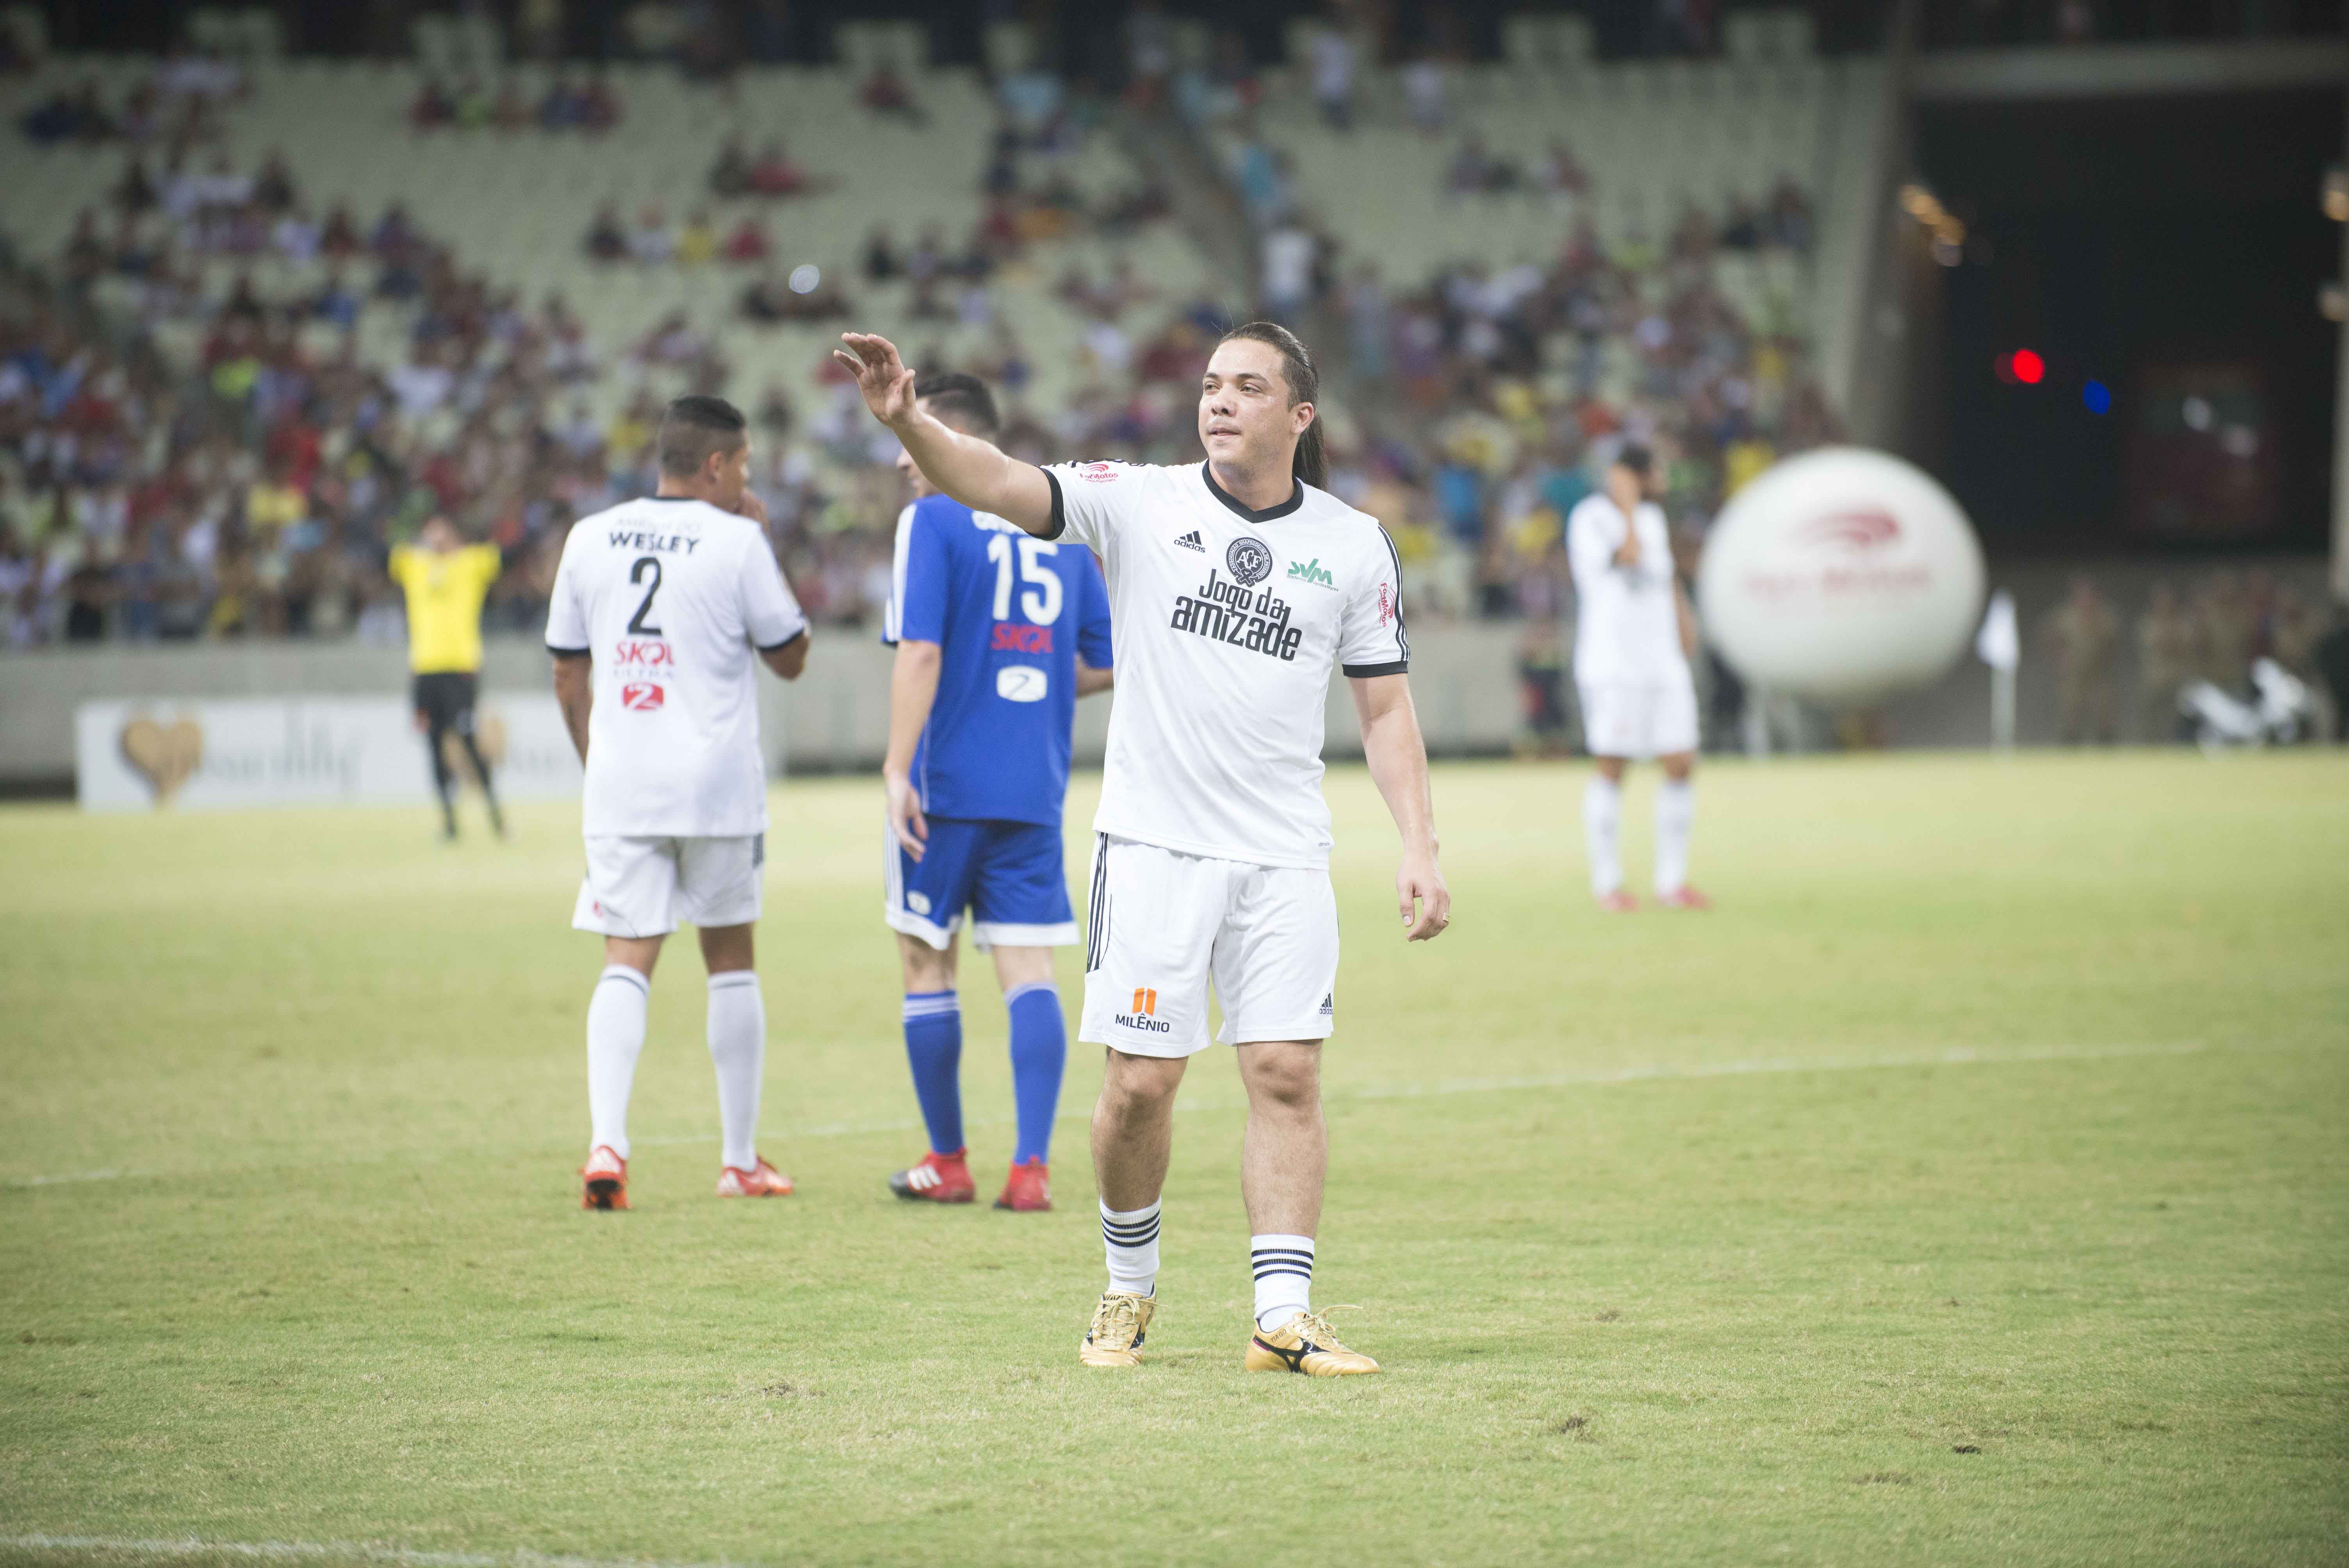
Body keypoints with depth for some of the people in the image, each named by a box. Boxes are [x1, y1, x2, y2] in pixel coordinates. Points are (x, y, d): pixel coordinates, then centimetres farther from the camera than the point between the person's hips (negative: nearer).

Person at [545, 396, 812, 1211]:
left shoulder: (590, 539, 6)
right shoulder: (736, 541, -6)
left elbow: (568, 673, 12)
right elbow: (790, 657, 4)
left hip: (619, 788, 3)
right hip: (717, 788, -3)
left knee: (626, 962, 0)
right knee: (730, 960, 10)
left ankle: (607, 1142, -20)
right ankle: (741, 1158, 16)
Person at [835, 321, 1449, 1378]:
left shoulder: (1353, 545, 6)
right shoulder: (1138, 506, -1)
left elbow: (1385, 707, 10)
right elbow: (997, 485, -14)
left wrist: (1419, 848, 1)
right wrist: (907, 421, -33)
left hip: (1285, 860, 2)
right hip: (1153, 845, -1)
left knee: (1287, 1075, -5)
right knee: (1140, 1083, -3)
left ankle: (1283, 1315, -3)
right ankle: (1130, 1286, 19)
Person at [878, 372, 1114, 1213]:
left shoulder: (933, 520, -6)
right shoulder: (1058, 524, 11)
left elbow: (920, 653, -16)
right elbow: (1105, 663, 14)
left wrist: (898, 771, -16)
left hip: (946, 785, -4)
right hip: (1036, 789, 4)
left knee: (928, 962, 8)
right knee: (1029, 970, 2)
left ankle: (947, 1163, 14)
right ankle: (1031, 1167, -7)